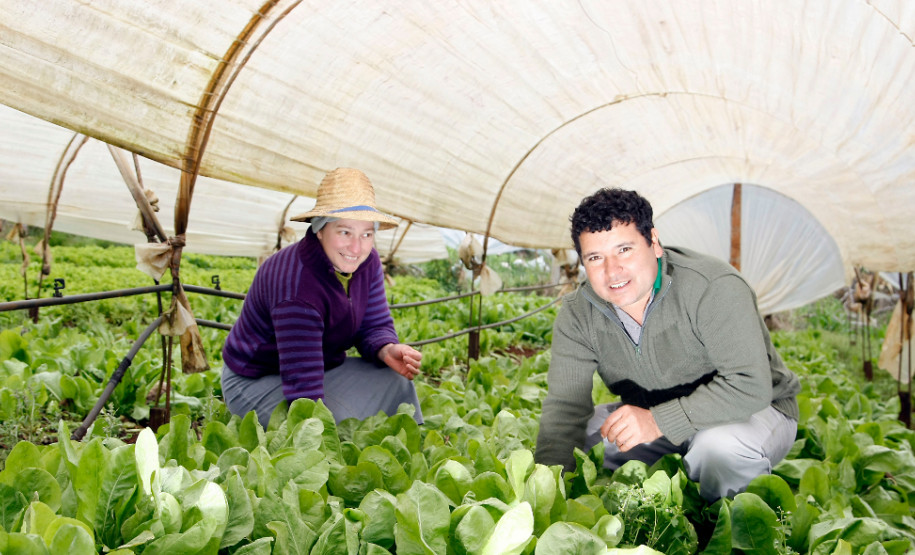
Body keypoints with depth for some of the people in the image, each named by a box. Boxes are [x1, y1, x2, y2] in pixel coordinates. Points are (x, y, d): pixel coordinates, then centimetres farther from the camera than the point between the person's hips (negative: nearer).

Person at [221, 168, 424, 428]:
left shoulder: (367, 263, -8)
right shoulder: (296, 284, -33)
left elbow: (375, 325, -2)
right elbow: (302, 387, -34)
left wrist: (386, 350, -25)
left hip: (321, 368, 8)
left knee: (396, 379, -14)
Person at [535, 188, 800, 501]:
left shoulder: (715, 289, -28)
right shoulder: (577, 314, -13)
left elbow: (749, 386, -33)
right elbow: (565, 404, -16)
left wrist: (659, 421, -41)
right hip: (654, 416, 5)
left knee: (724, 443, -38)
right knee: (576, 434, -14)